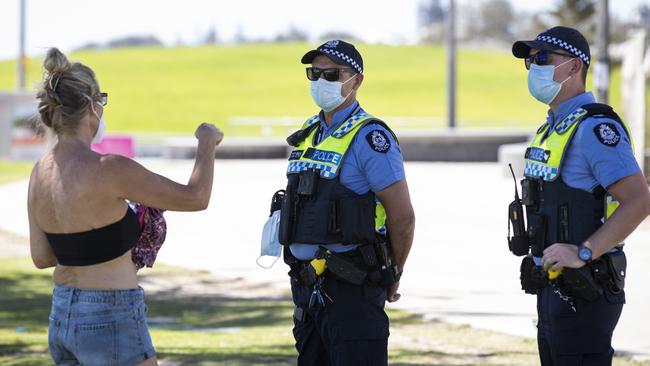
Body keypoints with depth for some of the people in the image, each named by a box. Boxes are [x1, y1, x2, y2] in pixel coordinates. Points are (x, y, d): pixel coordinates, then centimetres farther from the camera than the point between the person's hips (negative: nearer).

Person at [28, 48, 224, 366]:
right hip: (110, 320, -8)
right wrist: (207, 142, 3)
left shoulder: (41, 172, 3)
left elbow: (41, 256, 11)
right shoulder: (108, 170, -19)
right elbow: (195, 197, -13)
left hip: (60, 315, 8)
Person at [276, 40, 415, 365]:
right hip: (307, 283, 9)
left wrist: (391, 276, -1)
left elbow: (402, 217, -13)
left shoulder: (370, 137, -13)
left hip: (351, 288, -9)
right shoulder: (309, 133, 14)